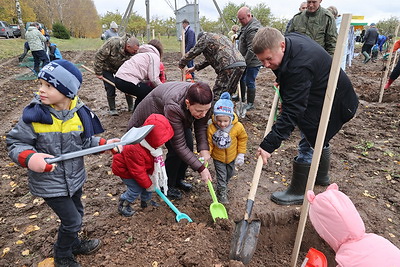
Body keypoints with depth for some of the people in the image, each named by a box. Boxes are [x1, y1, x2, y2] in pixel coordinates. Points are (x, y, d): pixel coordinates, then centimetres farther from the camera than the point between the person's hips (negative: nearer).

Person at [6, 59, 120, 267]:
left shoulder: (79, 112, -10)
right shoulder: (34, 114, -20)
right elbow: (15, 143, -13)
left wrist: (105, 144, -12)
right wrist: (29, 158, -32)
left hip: (75, 177, 4)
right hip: (49, 182, -4)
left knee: (76, 215, 23)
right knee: (72, 221, 4)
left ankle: (72, 244, 54)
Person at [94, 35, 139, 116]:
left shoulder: (133, 53, -23)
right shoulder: (112, 43, -36)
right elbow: (99, 56, -28)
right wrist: (98, 73, -23)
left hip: (120, 68, 4)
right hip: (107, 68, -4)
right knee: (111, 87, -11)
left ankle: (131, 107, 10)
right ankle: (112, 109, 4)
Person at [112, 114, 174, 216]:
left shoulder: (152, 143, -16)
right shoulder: (135, 151, -42)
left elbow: (155, 160, 0)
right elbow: (138, 172, -30)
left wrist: (152, 174, -5)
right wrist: (148, 184, -19)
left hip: (141, 167, 8)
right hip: (124, 169, -8)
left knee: (149, 182, 7)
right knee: (136, 188, -11)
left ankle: (146, 201, 30)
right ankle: (123, 205, 12)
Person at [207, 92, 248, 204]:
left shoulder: (238, 127, -25)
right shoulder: (211, 128, -28)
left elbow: (242, 139, -6)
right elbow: (209, 143, -13)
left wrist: (241, 154, -4)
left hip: (232, 157, 3)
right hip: (218, 157, -3)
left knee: (229, 174, 25)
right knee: (221, 176, 6)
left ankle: (224, 186, 54)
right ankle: (222, 193, 27)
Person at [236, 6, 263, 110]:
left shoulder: (253, 29, -24)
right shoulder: (246, 25, 10)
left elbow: (252, 49, -27)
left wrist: (245, 61, -23)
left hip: (252, 62, -10)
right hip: (246, 60, 10)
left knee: (249, 82, -2)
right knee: (241, 79, 20)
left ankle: (250, 104, 11)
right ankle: (242, 98, 37)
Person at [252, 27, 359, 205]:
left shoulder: (299, 67, -39)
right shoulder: (289, 39, -9)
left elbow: (292, 112, -39)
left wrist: (269, 144, -39)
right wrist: (281, 81, 4)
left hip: (333, 102, -10)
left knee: (309, 144, -6)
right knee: (319, 139, 24)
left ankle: (298, 192, 9)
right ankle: (322, 176, 45)